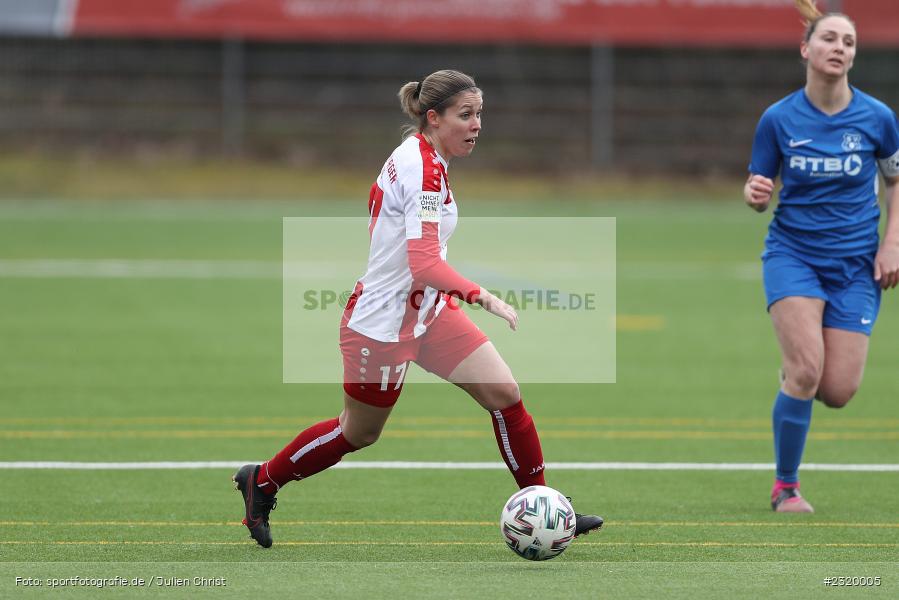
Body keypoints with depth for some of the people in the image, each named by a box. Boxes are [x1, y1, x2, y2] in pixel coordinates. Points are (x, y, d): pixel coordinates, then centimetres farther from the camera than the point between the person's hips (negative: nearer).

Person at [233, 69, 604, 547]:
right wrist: (483, 297, -42)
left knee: (505, 394, -4)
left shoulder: (413, 155, 4)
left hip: (427, 310, 9)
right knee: (358, 433, 10)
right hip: (383, 323, -9)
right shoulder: (424, 170, -26)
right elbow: (425, 264, -34)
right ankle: (261, 480, 33)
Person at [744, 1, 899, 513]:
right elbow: (761, 193, 3)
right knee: (807, 368, -21)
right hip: (793, 253, -1)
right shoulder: (778, 119, -7)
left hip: (855, 264, 1)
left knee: (838, 391, -6)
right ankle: (786, 488, -3)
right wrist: (754, 194, -22)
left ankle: (795, 380, 33)